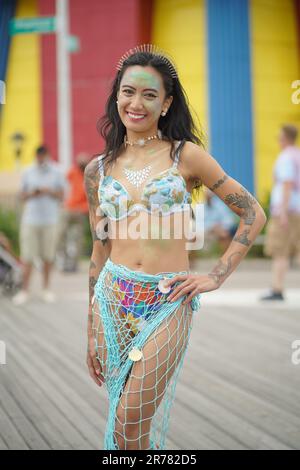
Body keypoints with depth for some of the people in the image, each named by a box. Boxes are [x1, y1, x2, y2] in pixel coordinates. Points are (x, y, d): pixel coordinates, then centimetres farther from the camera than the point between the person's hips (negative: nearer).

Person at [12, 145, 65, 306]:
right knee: (27, 256, -3)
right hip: (30, 218, 0)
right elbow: (23, 196, 9)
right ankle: (25, 290, 2)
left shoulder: (56, 172, 4)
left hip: (50, 219, 0)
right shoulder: (28, 173, 6)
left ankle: (46, 289, 16)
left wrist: (49, 191, -15)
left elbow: (61, 196, 4)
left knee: (48, 256, 4)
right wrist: (32, 194, -12)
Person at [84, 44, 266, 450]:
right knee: (121, 414, 10)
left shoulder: (186, 155, -1)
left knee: (131, 427, -6)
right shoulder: (98, 169, 8)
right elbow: (99, 250, 13)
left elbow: (253, 214, 2)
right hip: (112, 301, 3)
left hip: (168, 304, -3)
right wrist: (91, 332, 13)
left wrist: (217, 276, -4)